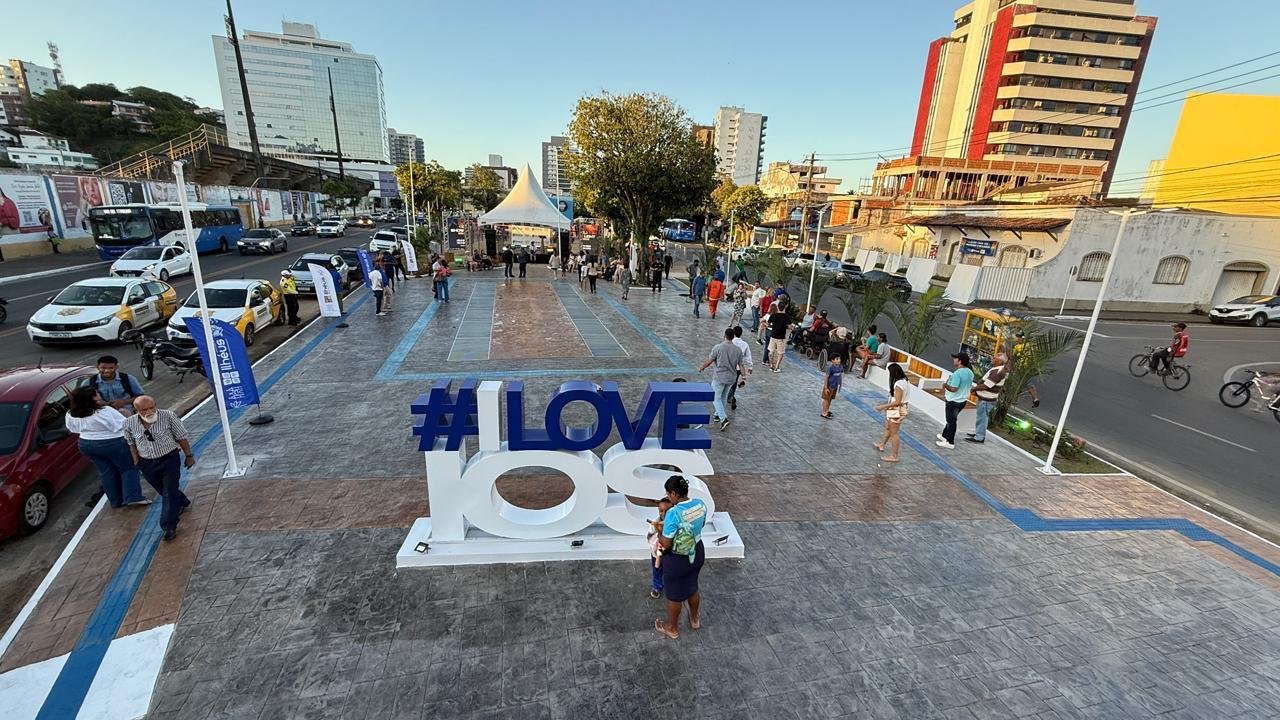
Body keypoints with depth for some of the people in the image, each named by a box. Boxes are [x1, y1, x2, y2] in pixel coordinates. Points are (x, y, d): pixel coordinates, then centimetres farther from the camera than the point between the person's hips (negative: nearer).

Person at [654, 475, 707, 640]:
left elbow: (666, 544, -25)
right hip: (697, 553, 6)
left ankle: (672, 628, 40)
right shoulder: (700, 504, -12)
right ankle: (695, 619, 51)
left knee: (674, 595, 18)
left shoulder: (673, 513, -32)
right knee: (692, 587, 30)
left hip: (677, 559, -6)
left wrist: (660, 538, -2)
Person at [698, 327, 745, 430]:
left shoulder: (718, 348, -13)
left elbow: (709, 361, -7)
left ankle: (724, 419, -10)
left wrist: (701, 368, 11)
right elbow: (741, 366, 2)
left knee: (717, 398, 5)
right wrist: (743, 377, 12)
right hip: (731, 378, 5)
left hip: (719, 377, -5)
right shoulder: (738, 350, -1)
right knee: (723, 397, 22)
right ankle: (718, 415, 37)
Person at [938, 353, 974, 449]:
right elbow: (970, 387, 15)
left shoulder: (957, 373, -25)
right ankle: (944, 435, 36)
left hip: (954, 401, -9)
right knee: (951, 419, 22)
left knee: (951, 421, 2)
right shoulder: (970, 372, 4)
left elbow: (953, 389, -28)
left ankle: (950, 442, 11)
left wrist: (945, 385, -9)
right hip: (963, 400, 9)